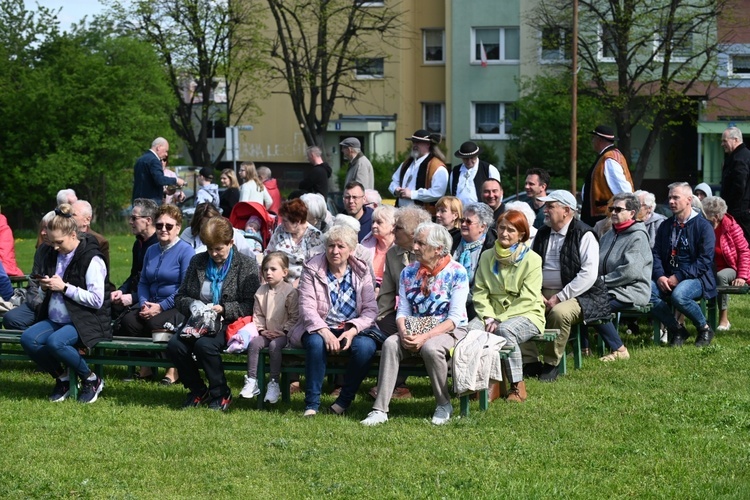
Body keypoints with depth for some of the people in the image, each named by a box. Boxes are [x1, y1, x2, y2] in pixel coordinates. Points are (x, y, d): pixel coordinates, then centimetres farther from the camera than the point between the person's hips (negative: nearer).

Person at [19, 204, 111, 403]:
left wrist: (64, 287, -19)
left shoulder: (91, 259, -12)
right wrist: (45, 286, -1)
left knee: (55, 342, -35)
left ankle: (92, 380, -11)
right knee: (28, 339, -20)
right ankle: (62, 379, 0)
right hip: (56, 319, 7)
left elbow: (97, 300, -18)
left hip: (85, 321, -7)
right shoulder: (54, 256, 11)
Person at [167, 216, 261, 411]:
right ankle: (197, 390, -2)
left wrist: (223, 309, -18)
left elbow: (250, 305, -6)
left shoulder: (247, 265, 1)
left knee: (205, 344, -35)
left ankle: (221, 394, -12)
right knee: (174, 345, -26)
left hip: (229, 324, -5)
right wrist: (192, 305, -6)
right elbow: (180, 297, 17)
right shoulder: (198, 261, 15)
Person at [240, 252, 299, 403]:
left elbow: (295, 317, -7)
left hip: (283, 333, -5)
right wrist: (262, 330, -3)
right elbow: (257, 315, 12)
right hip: (266, 332, 5)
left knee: (274, 345, -32)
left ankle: (274, 384, -26)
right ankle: (251, 381, -21)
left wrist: (283, 331, -14)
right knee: (253, 343, -23)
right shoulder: (261, 291, 10)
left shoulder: (290, 291, -6)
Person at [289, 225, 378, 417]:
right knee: (316, 343, -36)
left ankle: (345, 400, -12)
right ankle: (311, 404, -24)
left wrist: (352, 331, -20)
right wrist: (325, 332, -28)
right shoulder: (312, 269, -1)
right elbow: (307, 308, -11)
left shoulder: (361, 272, 4)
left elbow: (370, 309, -2)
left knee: (366, 346, -31)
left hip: (353, 329, 1)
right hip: (319, 328, -1)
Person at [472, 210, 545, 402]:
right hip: (494, 314, 4)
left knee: (504, 330, -38)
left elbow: (527, 299, -11)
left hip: (526, 315, -4)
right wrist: (488, 317, -11)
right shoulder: (487, 257, 13)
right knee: (470, 329, -30)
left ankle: (517, 385, -24)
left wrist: (500, 320, -20)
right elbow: (480, 291, 7)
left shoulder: (531, 260, -3)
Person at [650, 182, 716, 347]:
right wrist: (659, 276, -11)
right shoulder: (665, 226, 16)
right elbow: (656, 254, 10)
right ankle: (677, 330, -7)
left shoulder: (703, 226, -3)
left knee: (678, 295, -38)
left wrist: (679, 277, -18)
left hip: (696, 278, -5)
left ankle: (705, 329, -9)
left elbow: (705, 260, -11)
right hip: (667, 279, 5)